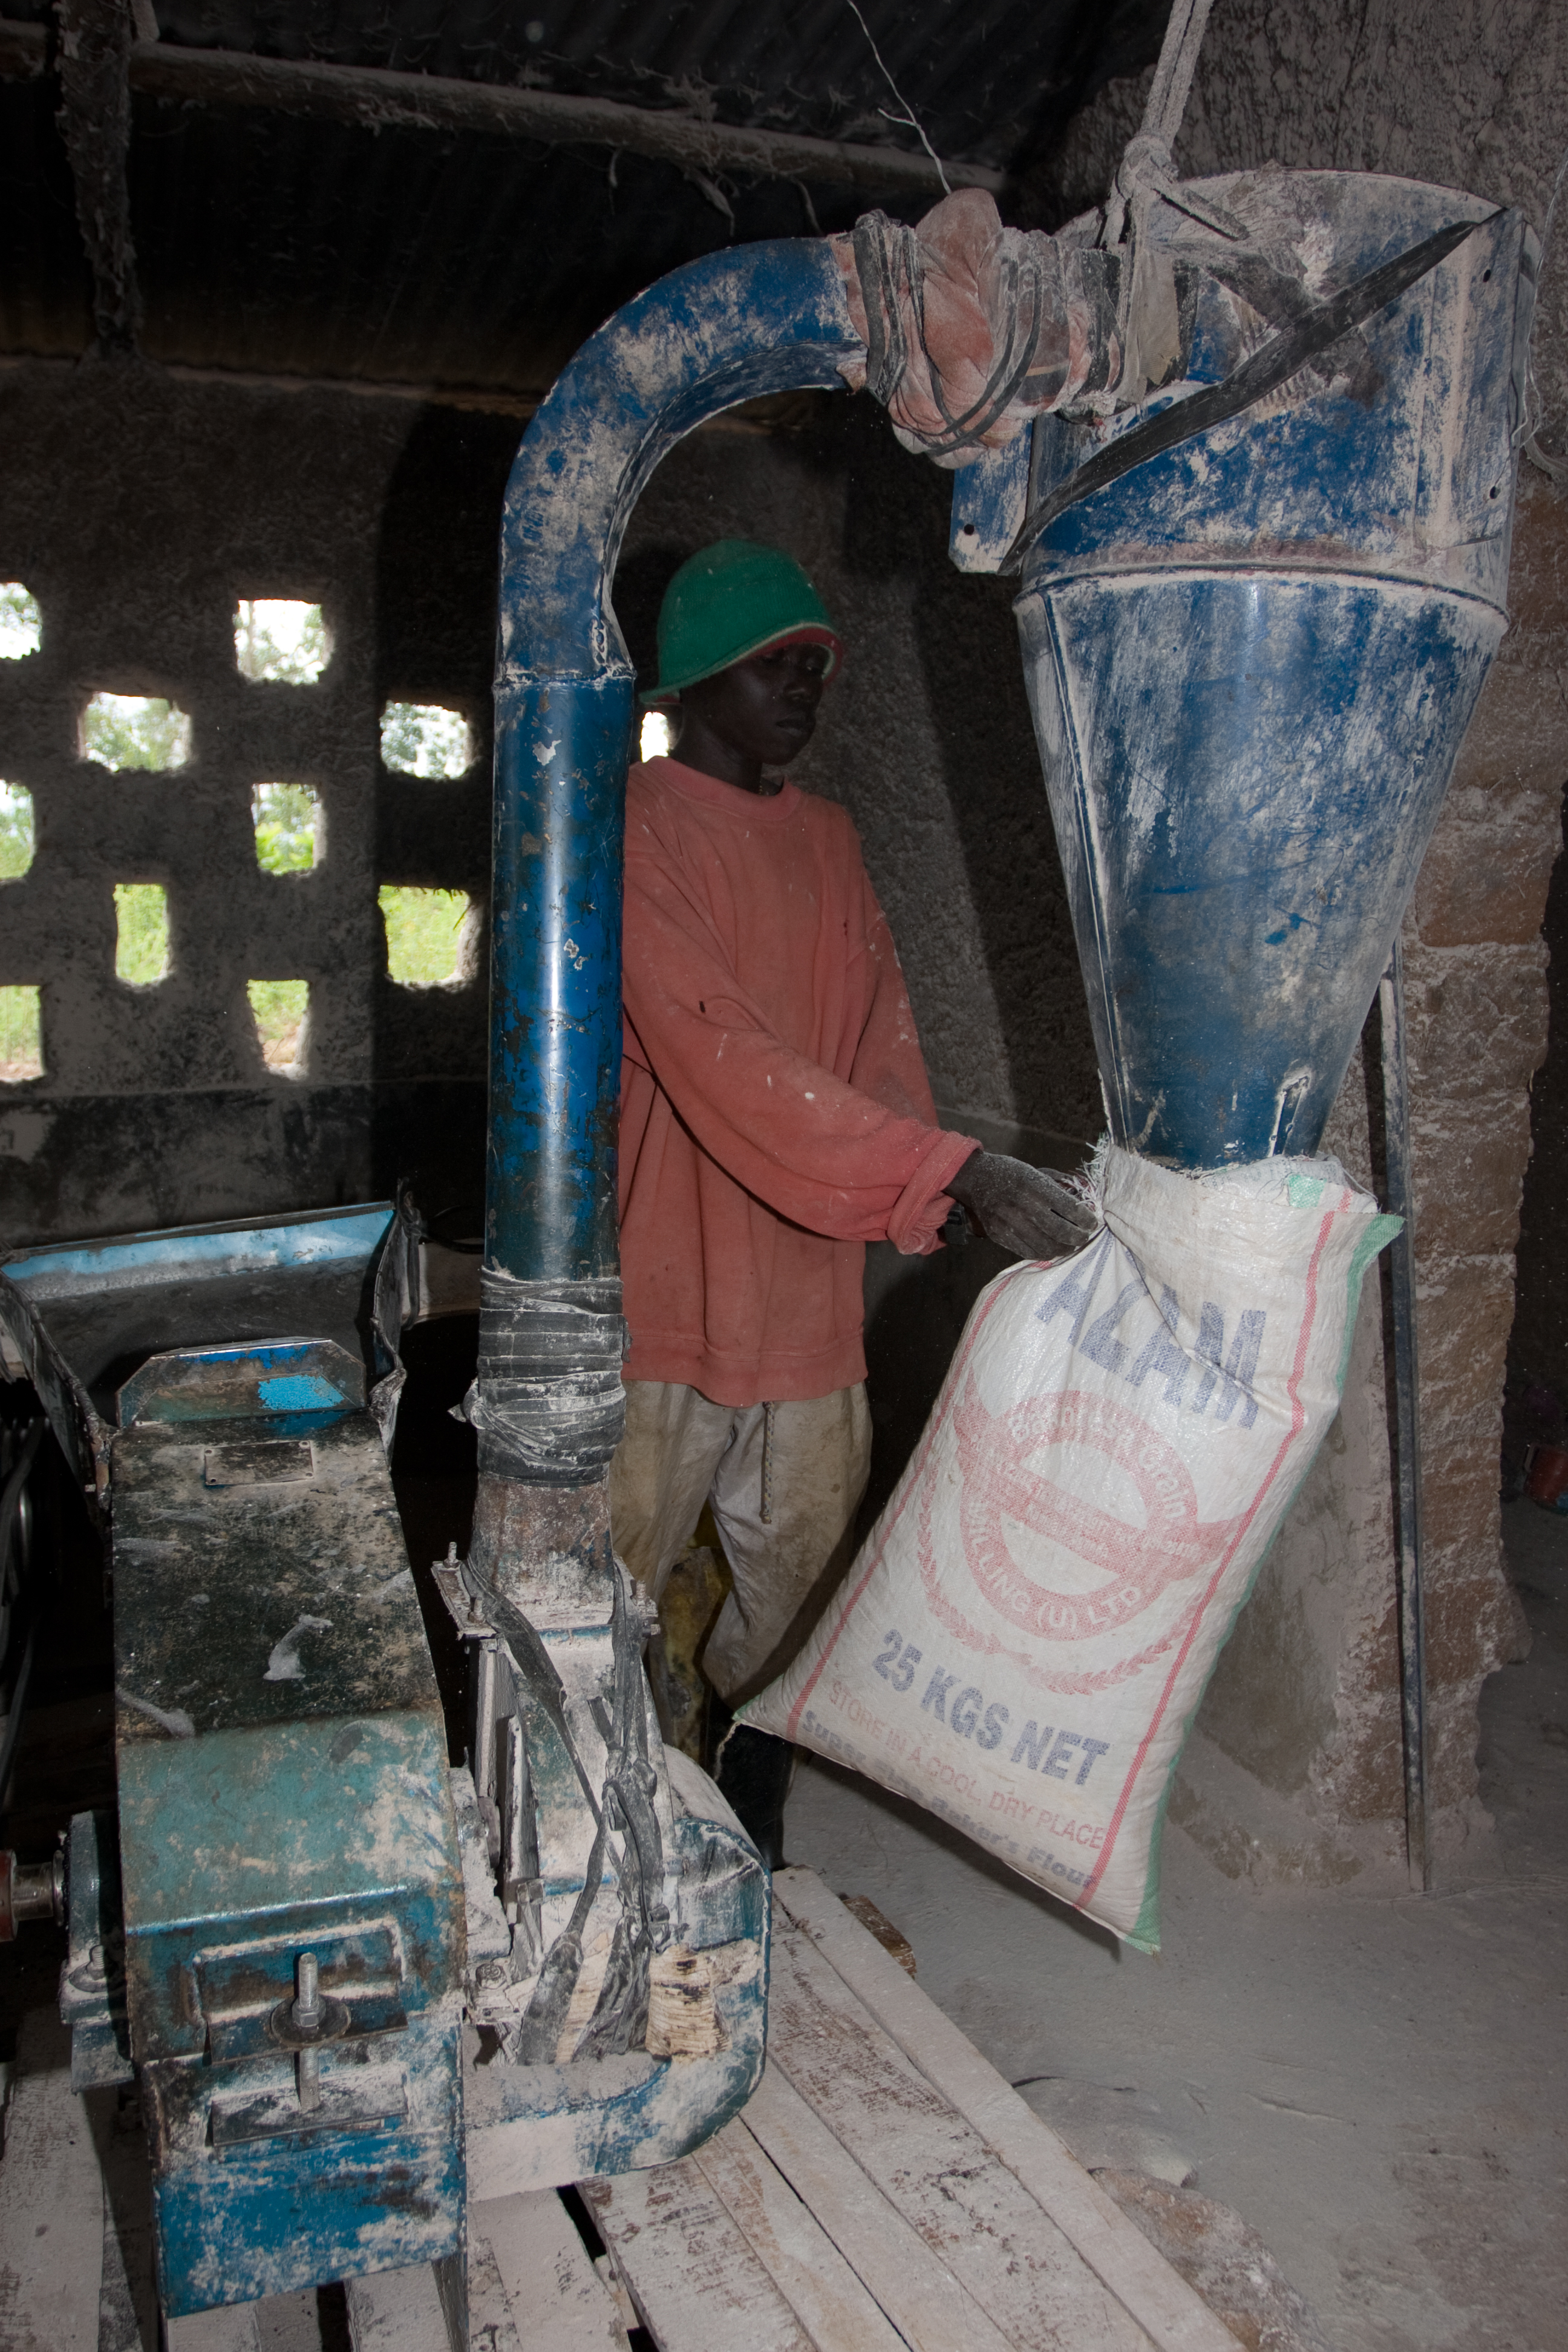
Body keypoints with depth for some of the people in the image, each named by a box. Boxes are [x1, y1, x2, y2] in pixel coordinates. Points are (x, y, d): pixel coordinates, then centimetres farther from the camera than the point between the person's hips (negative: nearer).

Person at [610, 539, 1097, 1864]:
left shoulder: (829, 839, 15)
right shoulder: (635, 832, -10)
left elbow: (881, 1021, 12)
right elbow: (719, 1052, -23)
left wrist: (914, 1197, -8)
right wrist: (956, 1172, -29)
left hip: (810, 1284, 7)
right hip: (666, 1292, -6)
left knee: (797, 1582, 14)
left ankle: (752, 1843, 33)